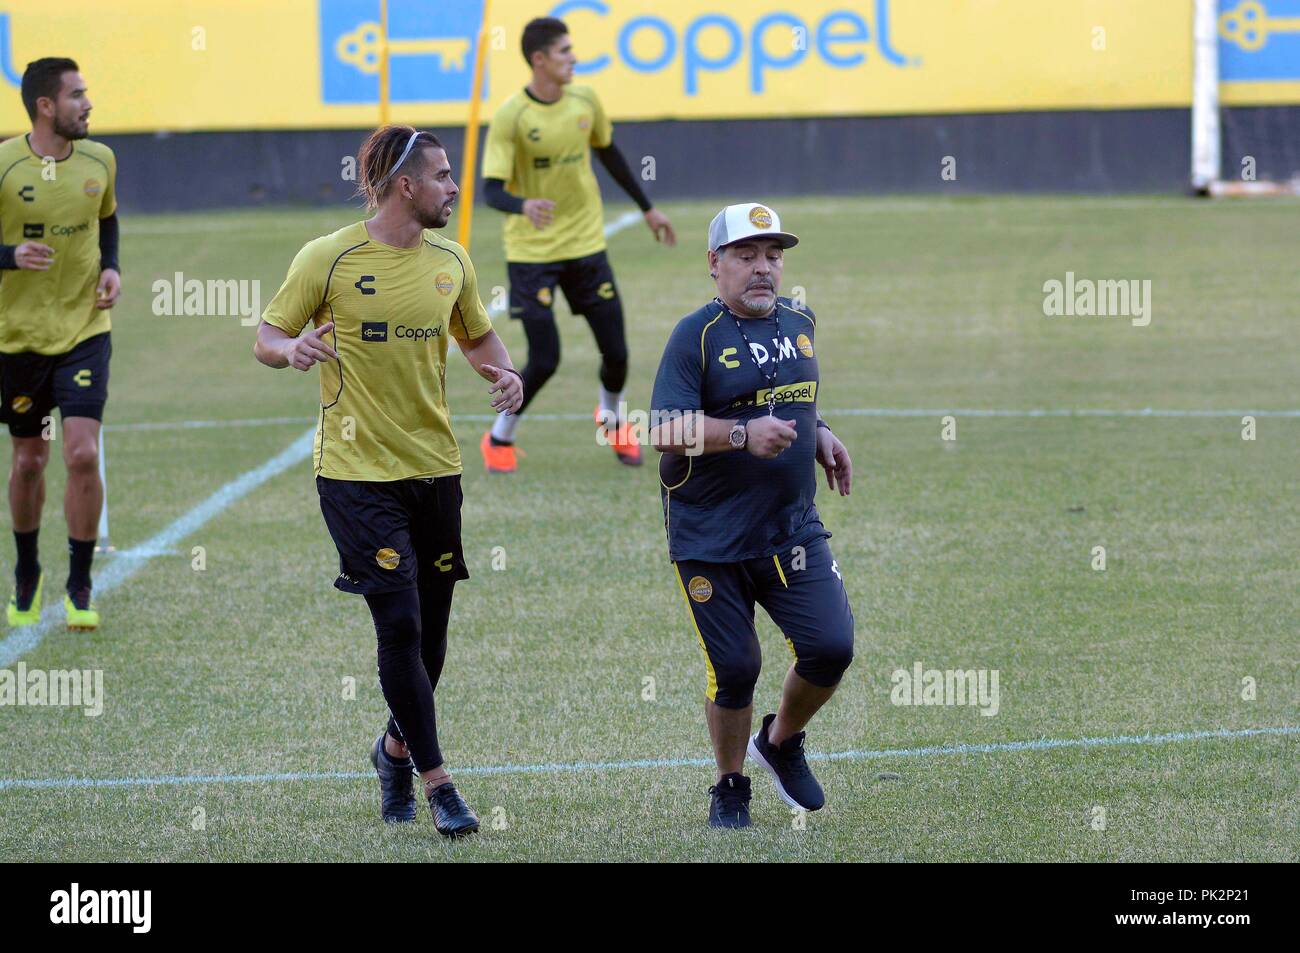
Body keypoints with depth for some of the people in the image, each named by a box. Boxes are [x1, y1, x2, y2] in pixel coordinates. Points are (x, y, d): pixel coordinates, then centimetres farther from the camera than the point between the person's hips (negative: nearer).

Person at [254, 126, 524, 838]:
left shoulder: (450, 262, 7)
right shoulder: (328, 259, -8)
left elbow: (478, 337, 22)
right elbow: (268, 337, 0)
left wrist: (504, 374, 0)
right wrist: (291, 349, -24)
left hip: (435, 468, 5)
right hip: (357, 470, -5)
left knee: (431, 629, 10)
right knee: (401, 625, -11)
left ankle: (396, 749, 36)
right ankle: (437, 784, -4)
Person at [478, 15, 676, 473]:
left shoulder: (586, 101, -1)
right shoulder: (510, 116, -17)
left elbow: (608, 153, 17)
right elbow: (492, 189, -20)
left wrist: (647, 208, 24)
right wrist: (524, 205, -42)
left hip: (586, 245, 4)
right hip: (532, 252, -4)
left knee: (616, 353, 3)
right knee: (544, 361, -10)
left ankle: (612, 418, 36)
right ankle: (499, 439, 15)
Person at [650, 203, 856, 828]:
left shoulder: (800, 325, 11)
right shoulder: (697, 336, -8)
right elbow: (665, 431, -17)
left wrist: (820, 437, 9)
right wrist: (742, 434, -28)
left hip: (792, 529, 5)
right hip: (710, 537, -5)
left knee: (830, 648, -8)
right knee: (734, 671, -1)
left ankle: (782, 742, 21)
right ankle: (730, 788, 23)